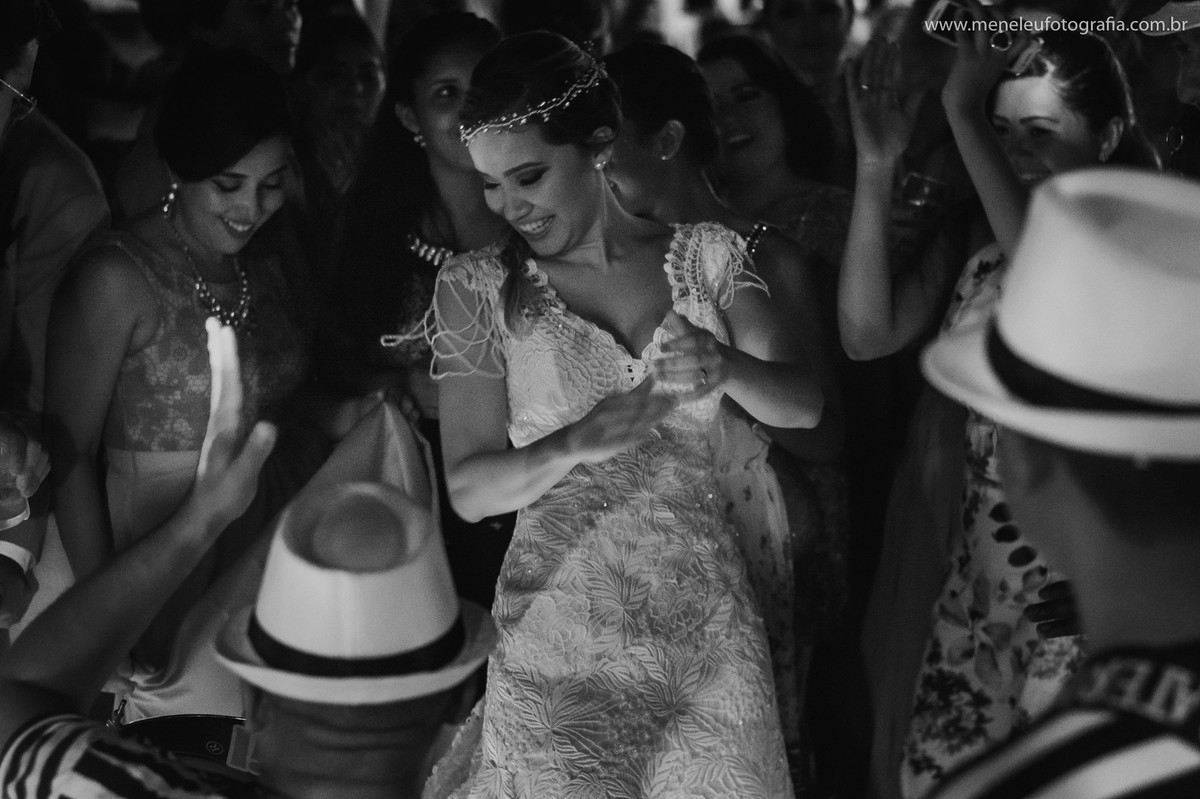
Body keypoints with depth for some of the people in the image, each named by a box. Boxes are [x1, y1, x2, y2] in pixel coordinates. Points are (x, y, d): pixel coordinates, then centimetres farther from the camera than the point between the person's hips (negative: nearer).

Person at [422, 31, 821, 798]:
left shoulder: (708, 255, 3)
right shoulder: (479, 287, -1)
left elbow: (804, 403, -5)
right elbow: (469, 489, -6)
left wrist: (727, 368, -27)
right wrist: (577, 444, -25)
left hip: (709, 630, 2)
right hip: (562, 641, -1)